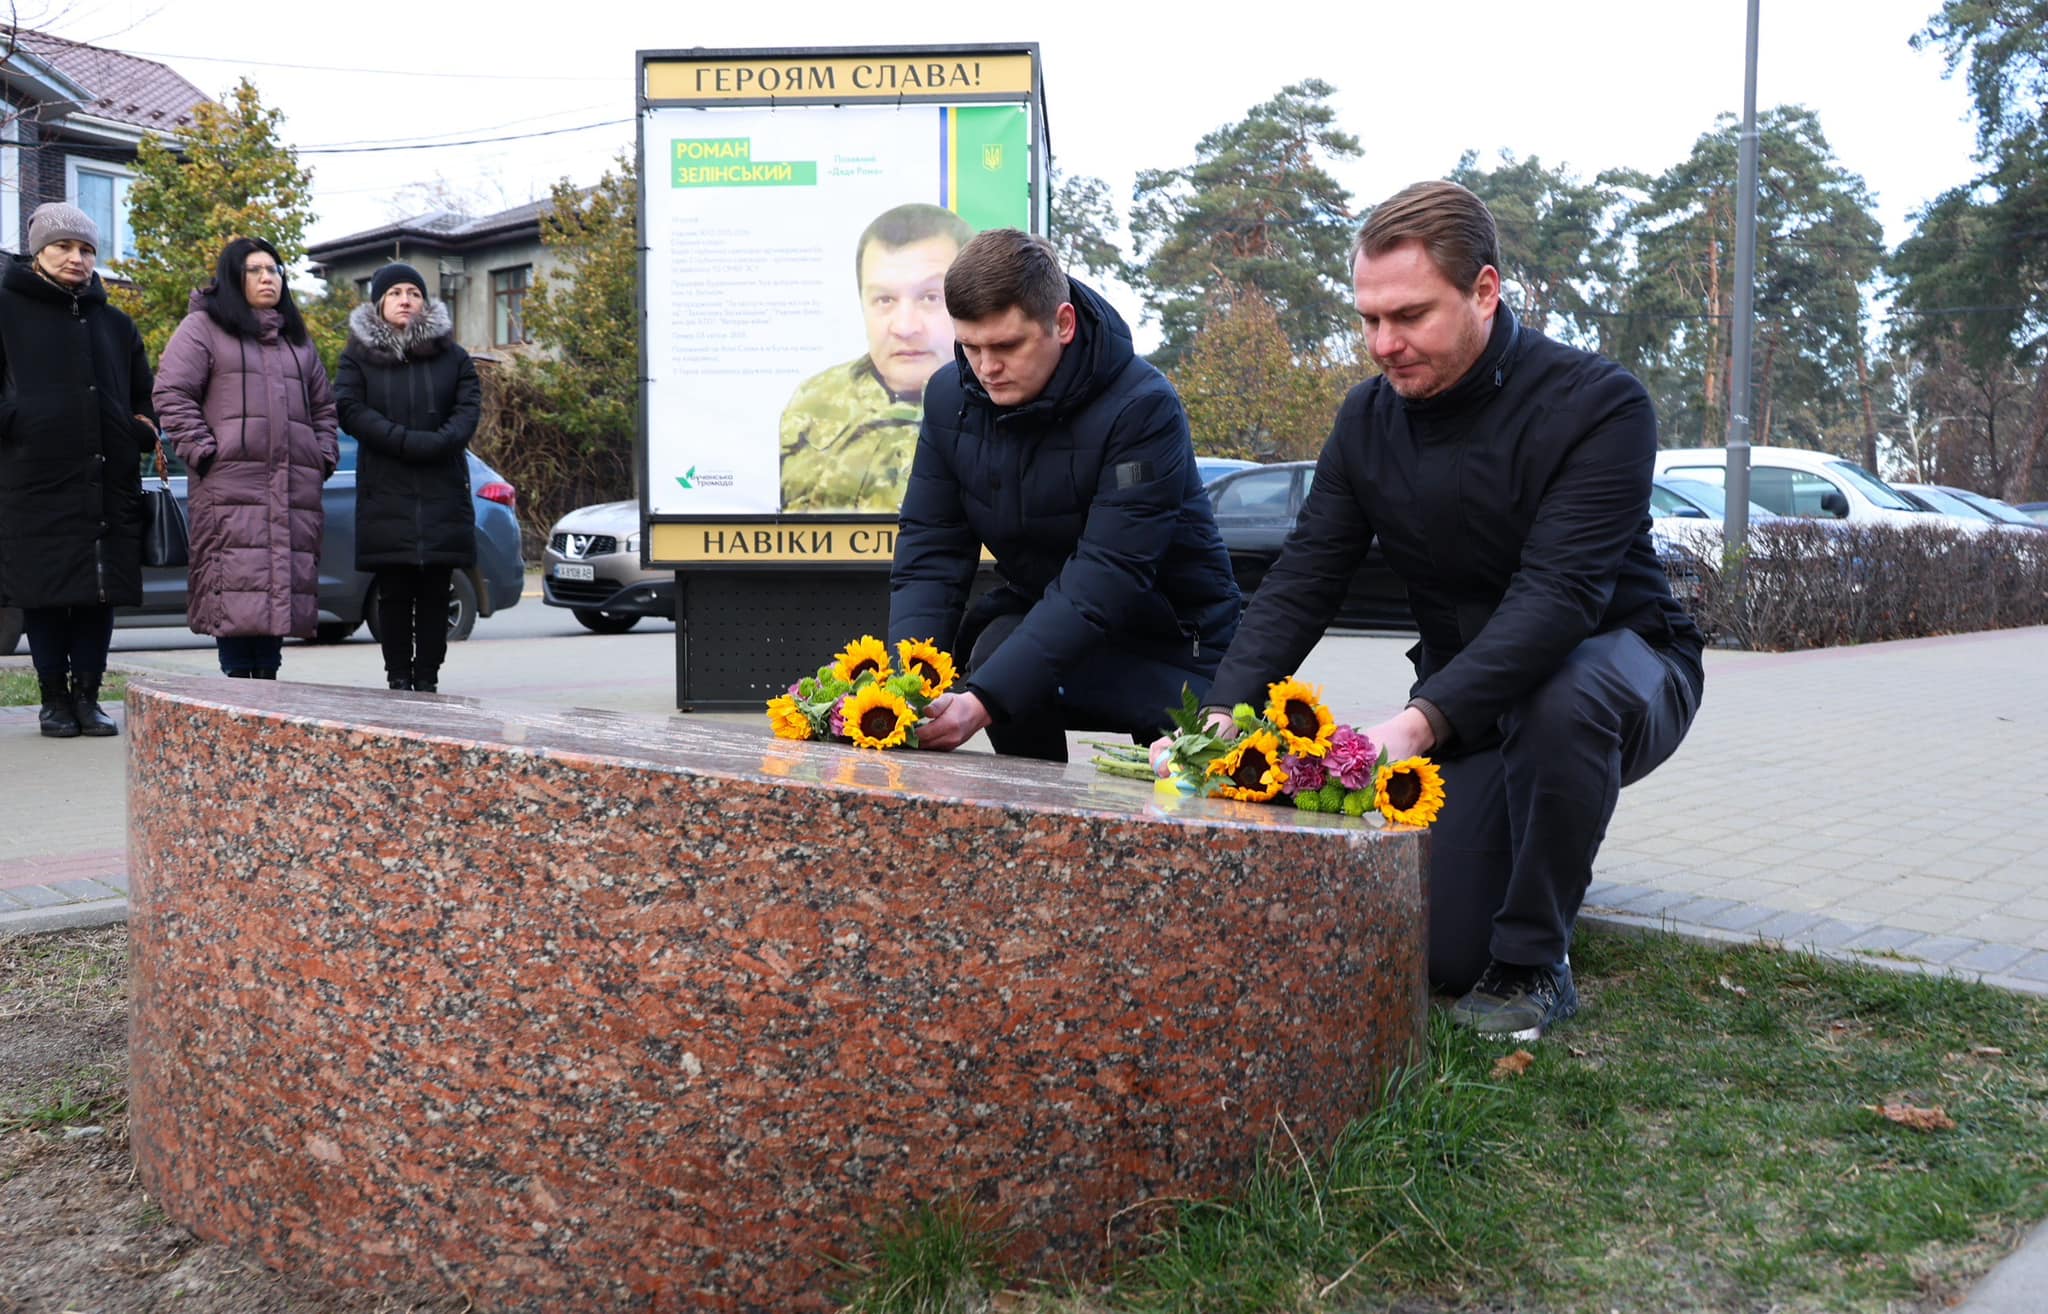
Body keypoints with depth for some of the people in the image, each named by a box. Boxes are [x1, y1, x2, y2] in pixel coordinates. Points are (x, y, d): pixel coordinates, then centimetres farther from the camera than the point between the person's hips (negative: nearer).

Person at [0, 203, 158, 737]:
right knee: (44, 592, 1)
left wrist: (142, 433, 6)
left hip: (108, 482, 3)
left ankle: (87, 694, 12)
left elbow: (143, 398, 23)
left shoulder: (116, 325, 17)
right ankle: (54, 698, 11)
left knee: (101, 592, 3)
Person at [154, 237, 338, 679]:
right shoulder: (203, 327, 7)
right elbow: (172, 394, -1)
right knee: (238, 584, -13)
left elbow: (323, 406, 28)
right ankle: (238, 680, -12)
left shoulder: (297, 339, 25)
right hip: (231, 485, -5)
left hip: (295, 490, 6)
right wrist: (204, 452, -9)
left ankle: (268, 676, 7)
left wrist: (324, 458, 14)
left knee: (285, 584, 2)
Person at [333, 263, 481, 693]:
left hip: (442, 494, 1)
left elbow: (469, 408, 2)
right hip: (385, 494, -1)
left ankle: (428, 680, 3)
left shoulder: (452, 357, 13)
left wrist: (440, 443, -17)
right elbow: (350, 410, -3)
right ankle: (398, 679, 3)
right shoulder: (358, 357, 10)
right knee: (393, 591, -1)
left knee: (434, 591, -1)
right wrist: (408, 442, -15)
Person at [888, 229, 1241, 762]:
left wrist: (986, 700, -42)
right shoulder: (949, 397, -7)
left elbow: (1106, 578, -33)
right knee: (996, 648, -28)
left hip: (1167, 636, -3)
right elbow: (928, 553, -8)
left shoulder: (1142, 408, -26)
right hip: (1035, 609, 4)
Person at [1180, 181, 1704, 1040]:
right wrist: (1221, 717, -26)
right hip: (1461, 698, 4)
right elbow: (1301, 582, -9)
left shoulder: (1597, 405, -22)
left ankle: (1533, 963, -18)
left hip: (1618, 666, -4)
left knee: (1565, 696, -41)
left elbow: (1560, 593, -34)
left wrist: (1422, 723, -47)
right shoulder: (1371, 417, -4)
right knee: (1435, 947, -9)